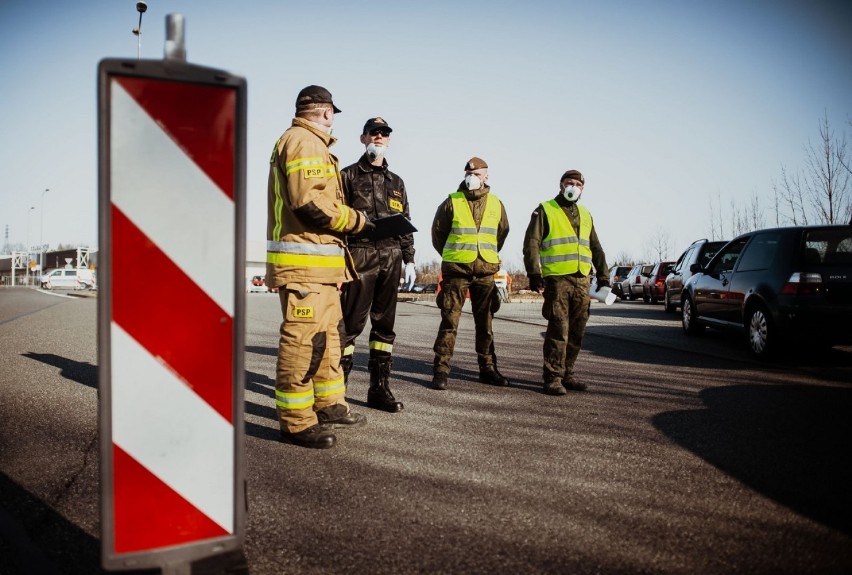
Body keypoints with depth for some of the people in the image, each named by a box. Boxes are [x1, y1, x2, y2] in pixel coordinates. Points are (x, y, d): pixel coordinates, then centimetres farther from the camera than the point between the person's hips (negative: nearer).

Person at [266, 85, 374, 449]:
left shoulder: (308, 143, 24)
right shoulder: (304, 142, -10)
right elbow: (310, 202, -22)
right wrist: (357, 220, -11)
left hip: (319, 264, 11)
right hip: (304, 263, -11)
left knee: (326, 335, 17)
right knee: (303, 339, -8)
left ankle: (330, 406, 28)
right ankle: (296, 422, -2)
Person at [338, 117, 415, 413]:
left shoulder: (396, 182, 21)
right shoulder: (348, 175, 6)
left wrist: (409, 260, 13)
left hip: (391, 258, 5)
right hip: (359, 255, -5)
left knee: (384, 324, 6)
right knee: (350, 324, -6)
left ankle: (379, 388, 12)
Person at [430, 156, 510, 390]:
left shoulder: (496, 204, 8)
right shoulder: (452, 202, -1)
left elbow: (502, 233, 22)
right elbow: (438, 232, 8)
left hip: (485, 271, 3)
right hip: (456, 270, -3)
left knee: (485, 322, 10)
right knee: (449, 320, -4)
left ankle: (487, 368, 20)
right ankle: (441, 370, 0)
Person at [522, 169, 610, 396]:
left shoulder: (585, 215, 22)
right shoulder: (545, 210, 4)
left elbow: (596, 249, 26)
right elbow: (531, 244, -5)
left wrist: (603, 277, 18)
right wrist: (534, 275, -15)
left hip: (582, 280, 6)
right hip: (557, 279, -6)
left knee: (576, 331, 8)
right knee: (558, 330, -9)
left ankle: (566, 374, 19)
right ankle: (553, 379, -3)